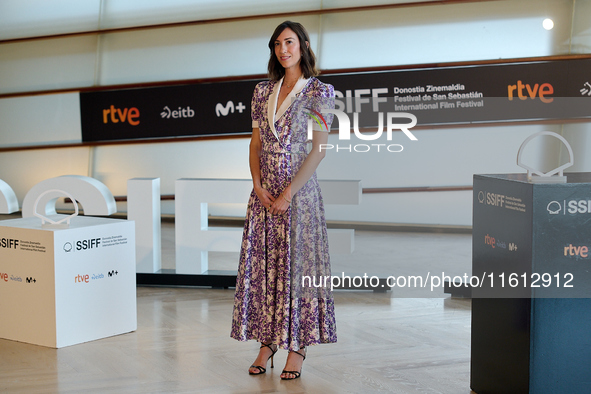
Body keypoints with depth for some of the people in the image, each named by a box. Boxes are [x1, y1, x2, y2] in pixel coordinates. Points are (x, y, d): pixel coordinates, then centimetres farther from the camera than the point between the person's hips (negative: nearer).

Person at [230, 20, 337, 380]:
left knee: (297, 266, 1)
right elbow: (256, 142, 10)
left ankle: (297, 347, 11)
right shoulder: (263, 91, 10)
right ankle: (267, 342, 17)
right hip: (265, 192, 5)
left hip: (299, 189, -5)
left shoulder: (319, 92, -5)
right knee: (262, 266, 6)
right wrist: (257, 185, -4)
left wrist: (288, 193, -15)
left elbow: (318, 149, -11)